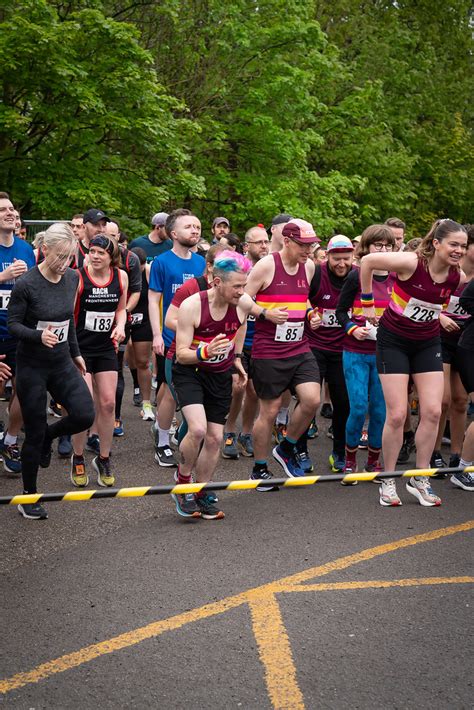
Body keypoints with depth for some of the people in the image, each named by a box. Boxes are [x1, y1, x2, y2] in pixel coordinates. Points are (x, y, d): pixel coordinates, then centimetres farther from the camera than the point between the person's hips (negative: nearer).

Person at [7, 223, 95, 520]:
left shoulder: (72, 278, -1)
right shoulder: (27, 284, -19)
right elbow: (13, 323, -13)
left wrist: (75, 352, 18)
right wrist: (39, 336, -30)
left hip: (62, 362, 5)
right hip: (32, 366, -5)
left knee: (85, 415, -10)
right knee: (34, 434, 1)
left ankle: (48, 435, 23)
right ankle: (28, 497, 19)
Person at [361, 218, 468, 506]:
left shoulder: (458, 277, -9)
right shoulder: (412, 263, -25)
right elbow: (367, 261, -15)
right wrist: (368, 302, -10)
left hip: (428, 343, 5)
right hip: (394, 341, -5)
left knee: (433, 411, -3)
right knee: (397, 415, -6)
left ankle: (420, 479, 12)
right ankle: (388, 481, 9)